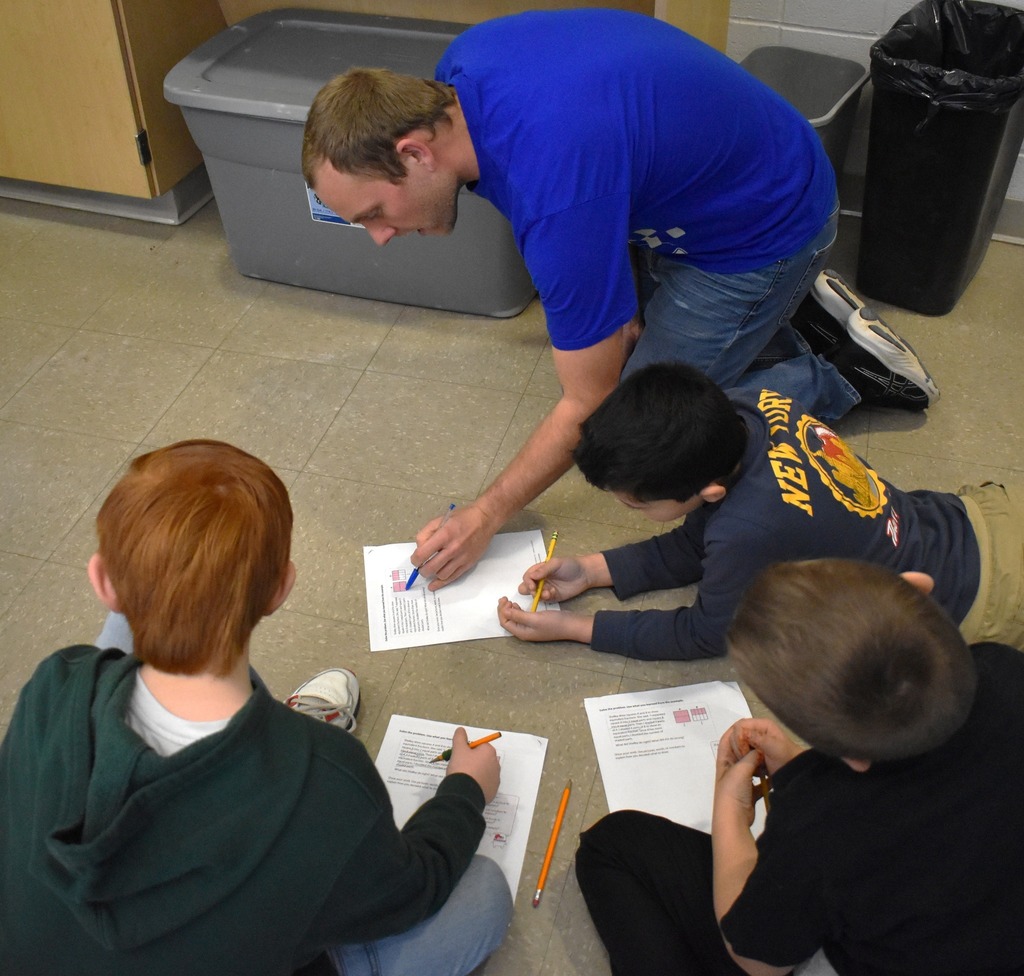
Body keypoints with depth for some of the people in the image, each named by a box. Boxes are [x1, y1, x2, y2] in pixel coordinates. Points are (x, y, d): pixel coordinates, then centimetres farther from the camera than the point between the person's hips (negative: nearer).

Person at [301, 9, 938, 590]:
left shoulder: (558, 199, -39)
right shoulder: (465, 65, -15)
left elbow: (589, 406, -26)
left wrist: (485, 517, -18)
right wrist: (612, 289, 1)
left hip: (767, 232, -8)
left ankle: (846, 376, 8)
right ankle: (790, 307, 22)